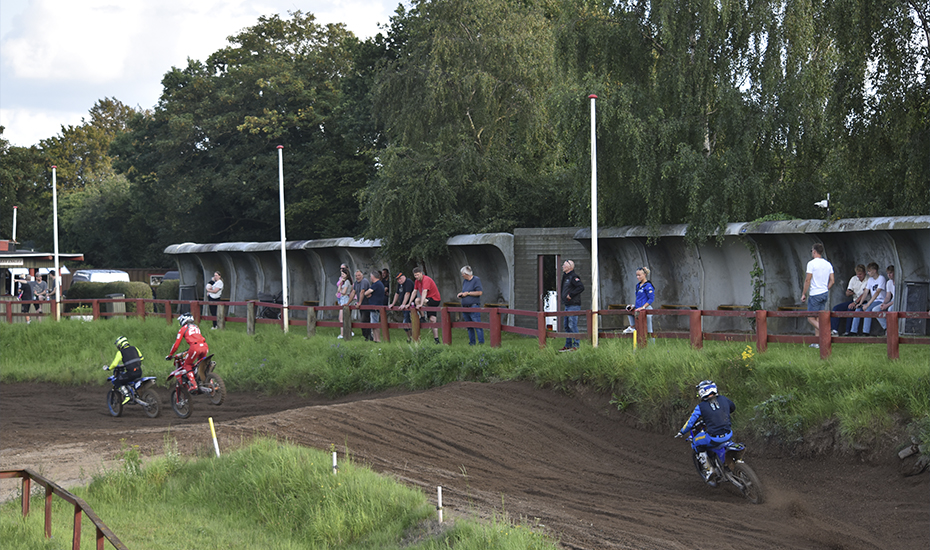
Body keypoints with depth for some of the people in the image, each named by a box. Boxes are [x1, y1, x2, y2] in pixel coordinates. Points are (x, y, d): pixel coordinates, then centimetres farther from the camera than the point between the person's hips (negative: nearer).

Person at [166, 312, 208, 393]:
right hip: (205, 346, 6)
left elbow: (176, 344, 12)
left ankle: (193, 385, -7)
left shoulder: (183, 329, 13)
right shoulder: (196, 327, 31)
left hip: (195, 347, -6)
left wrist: (170, 355, 23)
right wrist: (189, 349, 57)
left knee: (187, 365, 10)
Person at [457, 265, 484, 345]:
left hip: (474, 306, -8)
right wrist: (461, 294, 6)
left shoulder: (476, 280, -4)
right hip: (465, 307, 8)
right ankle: (472, 342, 12)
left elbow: (480, 292, -13)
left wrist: (467, 293, -10)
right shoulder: (464, 282, 18)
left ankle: (481, 341, -10)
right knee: (469, 326, 8)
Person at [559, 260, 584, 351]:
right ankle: (568, 346, 18)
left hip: (573, 305, -10)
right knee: (567, 326, 12)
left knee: (572, 325, -10)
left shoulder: (573, 277, -13)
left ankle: (576, 345, -6)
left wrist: (571, 295, -21)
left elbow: (581, 287, -24)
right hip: (567, 305, 10)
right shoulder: (565, 277, 17)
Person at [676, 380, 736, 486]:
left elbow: (690, 422, 0)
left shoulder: (700, 407, -5)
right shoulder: (723, 399, 6)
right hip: (728, 435, 5)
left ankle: (708, 470, 13)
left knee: (696, 443, 21)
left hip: (714, 439, -5)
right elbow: (733, 407, 28)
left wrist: (681, 432, 18)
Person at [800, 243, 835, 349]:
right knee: (818, 318, 11)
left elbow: (807, 280, -13)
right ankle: (817, 342, 9)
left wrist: (803, 294, -5)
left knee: (811, 318, 0)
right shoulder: (828, 264, 8)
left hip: (815, 295, -7)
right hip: (825, 293, 7)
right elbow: (832, 281, 9)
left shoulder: (811, 263, -12)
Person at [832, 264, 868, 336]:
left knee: (850, 309, -34)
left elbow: (864, 294, -18)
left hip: (862, 302, -7)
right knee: (836, 308, -10)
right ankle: (834, 330, -17)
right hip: (853, 300, 7)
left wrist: (855, 303, -25)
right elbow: (847, 294, 13)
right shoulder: (853, 279, 11)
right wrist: (849, 292, -13)